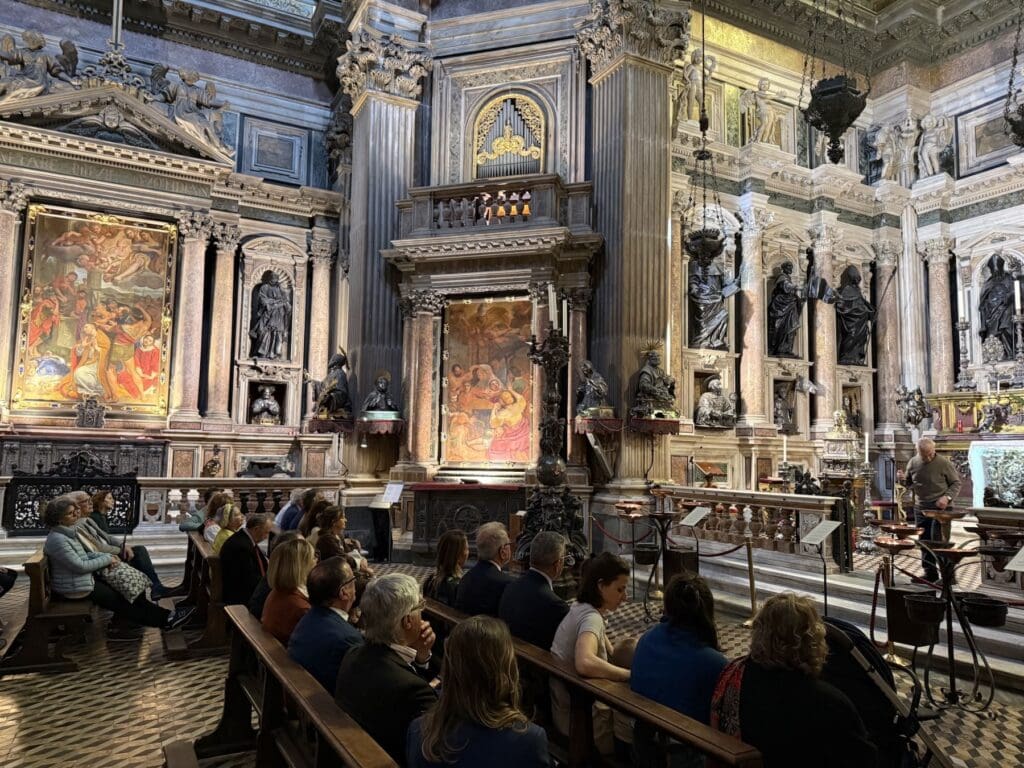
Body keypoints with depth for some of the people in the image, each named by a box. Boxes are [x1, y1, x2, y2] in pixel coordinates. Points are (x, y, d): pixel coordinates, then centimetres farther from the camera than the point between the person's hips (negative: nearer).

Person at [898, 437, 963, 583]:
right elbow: (909, 483, 17)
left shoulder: (944, 463, -10)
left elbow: (956, 483, -2)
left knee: (939, 542, -8)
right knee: (924, 542, 9)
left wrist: (947, 497, -18)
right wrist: (902, 479, -5)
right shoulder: (913, 463, 4)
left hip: (940, 508, -5)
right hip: (920, 508, 5)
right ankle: (930, 573, 20)